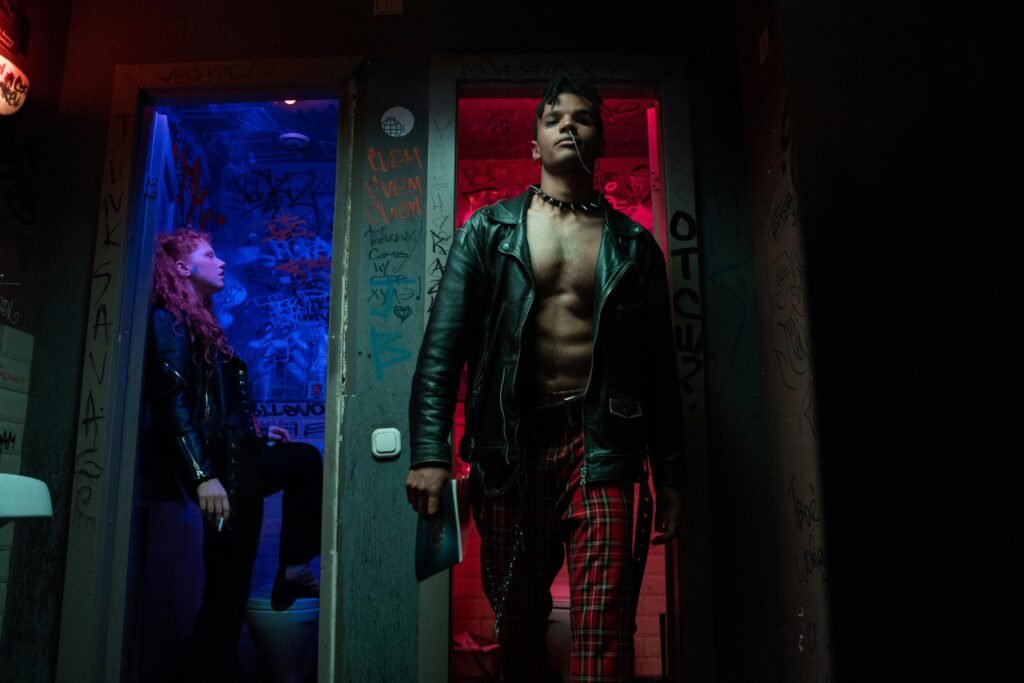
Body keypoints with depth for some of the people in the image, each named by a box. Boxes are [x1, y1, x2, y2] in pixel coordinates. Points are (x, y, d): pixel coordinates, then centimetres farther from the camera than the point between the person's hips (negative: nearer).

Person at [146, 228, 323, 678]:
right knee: (226, 594, -6)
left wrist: (256, 432, 26)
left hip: (236, 456, 10)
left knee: (306, 459, 27)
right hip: (219, 465, -10)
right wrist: (204, 476, -27)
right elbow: (173, 402, -20)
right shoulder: (170, 320, -9)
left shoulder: (198, 322, 19)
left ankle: (293, 571, 20)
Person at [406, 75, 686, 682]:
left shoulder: (634, 245, 11)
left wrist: (670, 475, 7)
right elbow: (442, 347, 0)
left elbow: (661, 366, 11)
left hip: (599, 447, 0)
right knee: (518, 623, 13)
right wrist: (430, 452, -12)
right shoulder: (489, 231, 8)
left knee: (605, 633, -9)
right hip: (511, 446, 1)